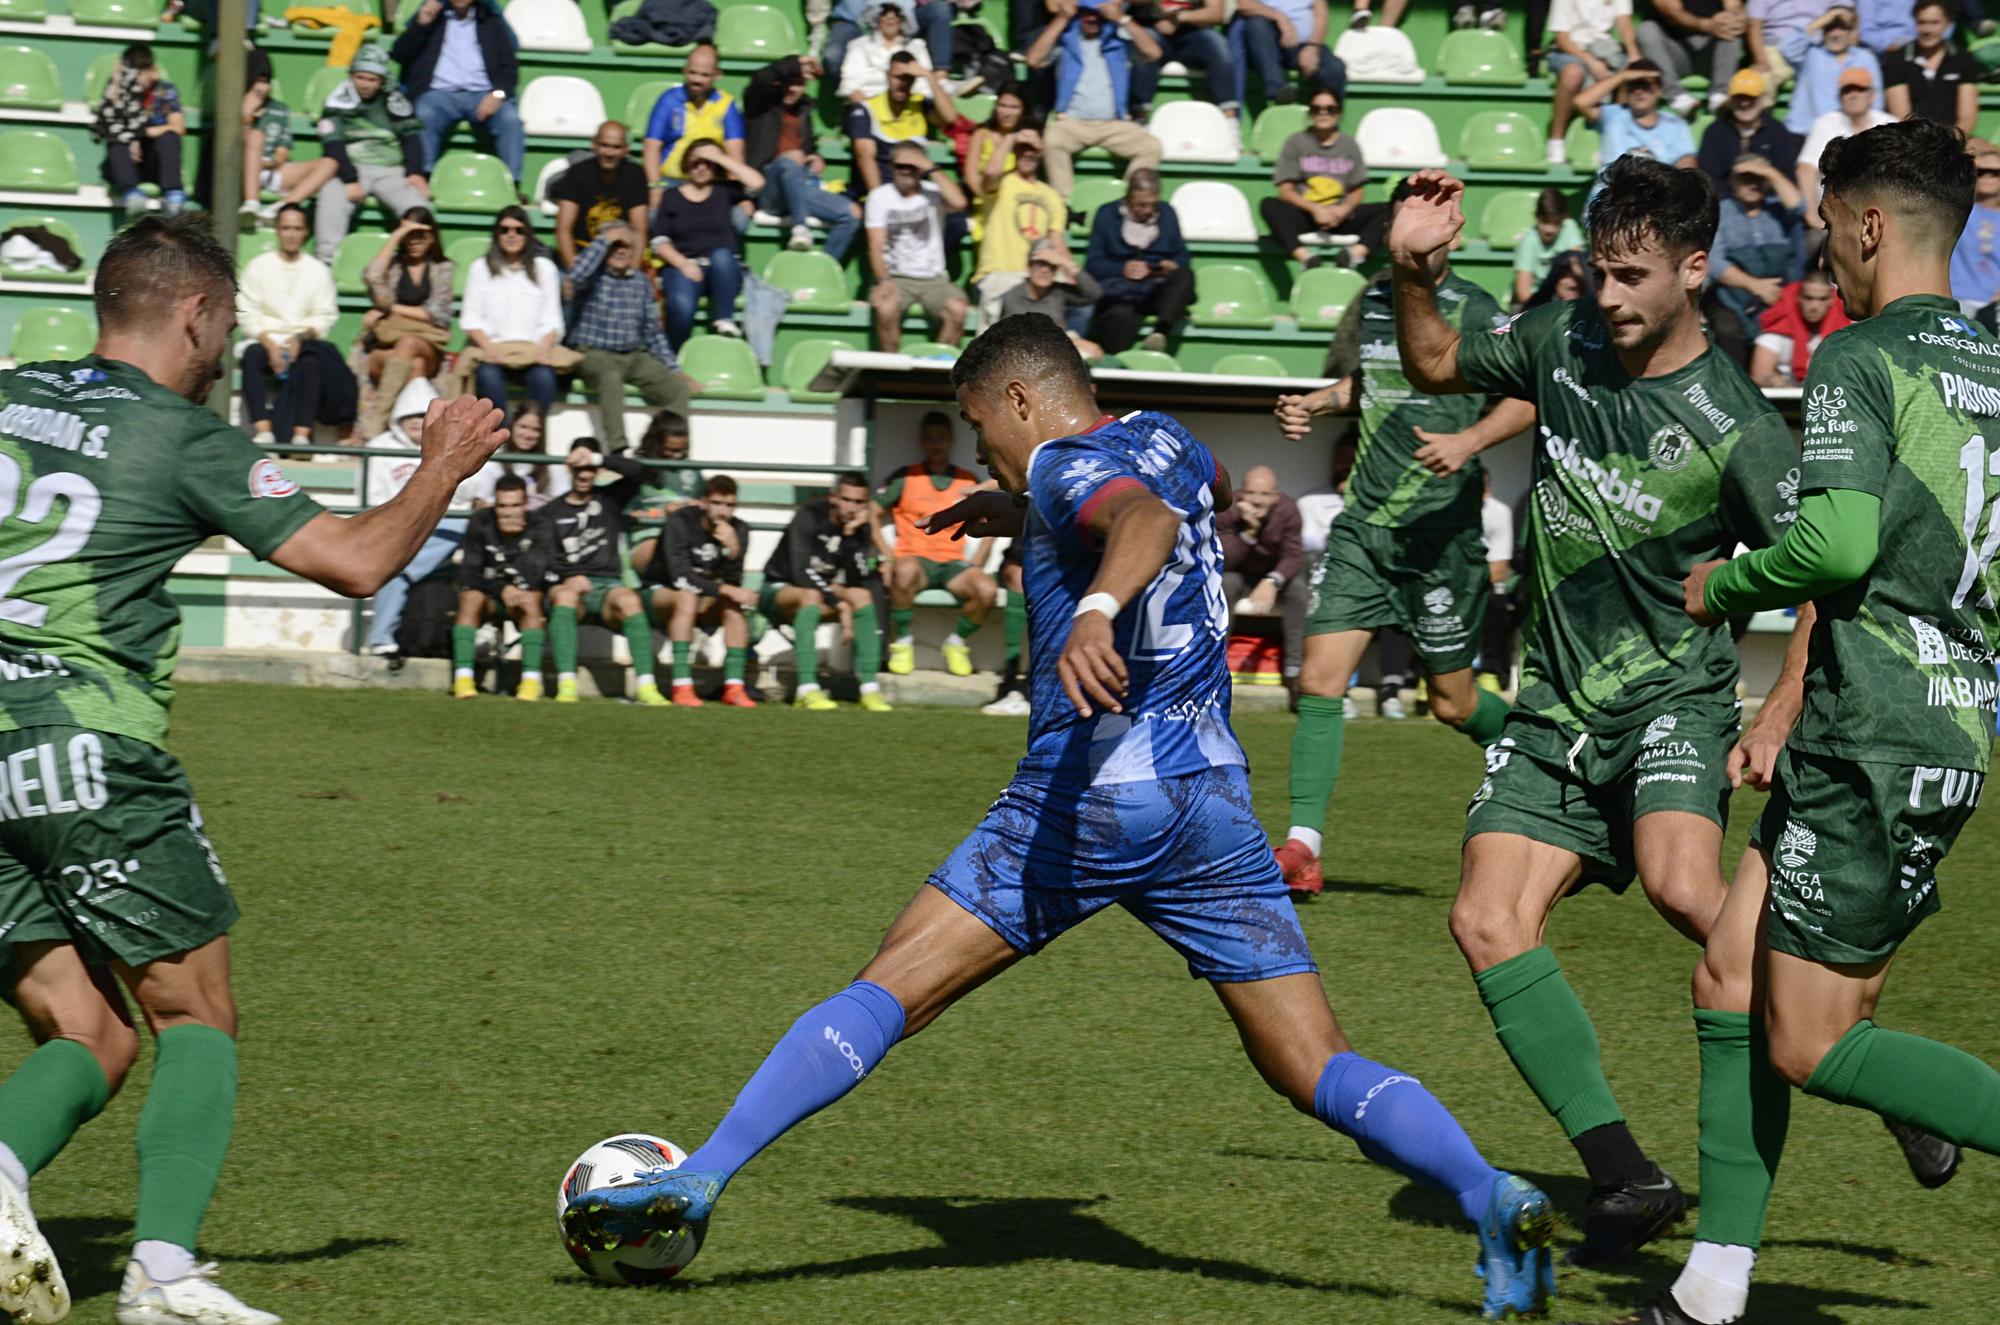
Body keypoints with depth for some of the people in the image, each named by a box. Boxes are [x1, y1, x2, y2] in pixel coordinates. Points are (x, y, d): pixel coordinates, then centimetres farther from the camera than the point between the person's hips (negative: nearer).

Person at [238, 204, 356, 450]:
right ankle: (263, 430, -44)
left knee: (310, 362, -35)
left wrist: (302, 337, -15)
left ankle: (301, 434, -44)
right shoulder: (259, 266, 11)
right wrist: (270, 344, -13)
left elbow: (325, 317, 5)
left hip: (304, 342, 0)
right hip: (266, 340, 0)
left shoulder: (317, 270, 13)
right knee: (252, 355, -34)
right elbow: (246, 314, 2)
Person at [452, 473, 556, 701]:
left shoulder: (537, 529, -9)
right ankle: (463, 678, -38)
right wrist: (501, 589, -28)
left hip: (523, 593, 0)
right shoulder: (481, 523, -9)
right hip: (488, 591, 0)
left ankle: (531, 680, -37)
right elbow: (468, 572, -14)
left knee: (530, 601, -34)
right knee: (471, 598, -33)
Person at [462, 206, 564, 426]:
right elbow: (471, 318, 9)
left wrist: (544, 346, -9)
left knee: (543, 375, -35)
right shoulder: (481, 268, 18)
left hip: (533, 351, 0)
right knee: (488, 374, -36)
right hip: (494, 349, 0)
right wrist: (488, 347, -10)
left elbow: (552, 320, 12)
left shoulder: (544, 268, 19)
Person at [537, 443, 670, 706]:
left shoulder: (610, 499, 18)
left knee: (629, 600, -34)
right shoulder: (550, 513, 14)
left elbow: (637, 472, 1)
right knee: (565, 594, -37)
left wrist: (596, 458, -5)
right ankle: (566, 685, -46)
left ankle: (645, 686, -42)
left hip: (607, 586, 1)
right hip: (567, 586, -1)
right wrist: (566, 580, -13)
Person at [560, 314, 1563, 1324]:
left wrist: (1099, 607, -46)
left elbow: (1145, 517, -25)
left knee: (884, 994, -2)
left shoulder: (1066, 467, -1)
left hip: (1086, 788, -6)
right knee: (1318, 1073, 2)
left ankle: (700, 1177, -11)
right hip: (1211, 795, 6)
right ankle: (1489, 1196, -20)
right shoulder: (1164, 441, 21)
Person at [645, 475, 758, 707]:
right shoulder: (680, 522, -19)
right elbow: (680, 577, -28)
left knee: (734, 604, -26)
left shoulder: (738, 531, -6)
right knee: (687, 597, -36)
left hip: (704, 603, 4)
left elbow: (732, 583, -16)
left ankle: (733, 687, -28)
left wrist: (733, 550, -33)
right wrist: (724, 589, -33)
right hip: (661, 593, -4)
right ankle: (682, 687, -43)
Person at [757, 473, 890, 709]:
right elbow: (800, 574, -26)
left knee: (862, 595, -20)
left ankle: (869, 687, -25)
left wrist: (850, 535, -23)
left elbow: (856, 581, -15)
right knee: (811, 595, -37)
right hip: (779, 589, -6)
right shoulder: (809, 517, -18)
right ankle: (807, 689, -46)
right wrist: (837, 603, -26)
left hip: (821, 591, 6)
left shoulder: (860, 529, -3)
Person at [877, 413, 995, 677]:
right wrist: (886, 554, -6)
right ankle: (902, 643, -18)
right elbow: (871, 514, 6)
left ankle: (956, 642, -1)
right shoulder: (905, 478, 7)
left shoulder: (968, 483, 13)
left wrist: (976, 560, 5)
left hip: (954, 564, 2)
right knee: (905, 571, -40)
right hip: (915, 559, -2)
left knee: (987, 589, -30)